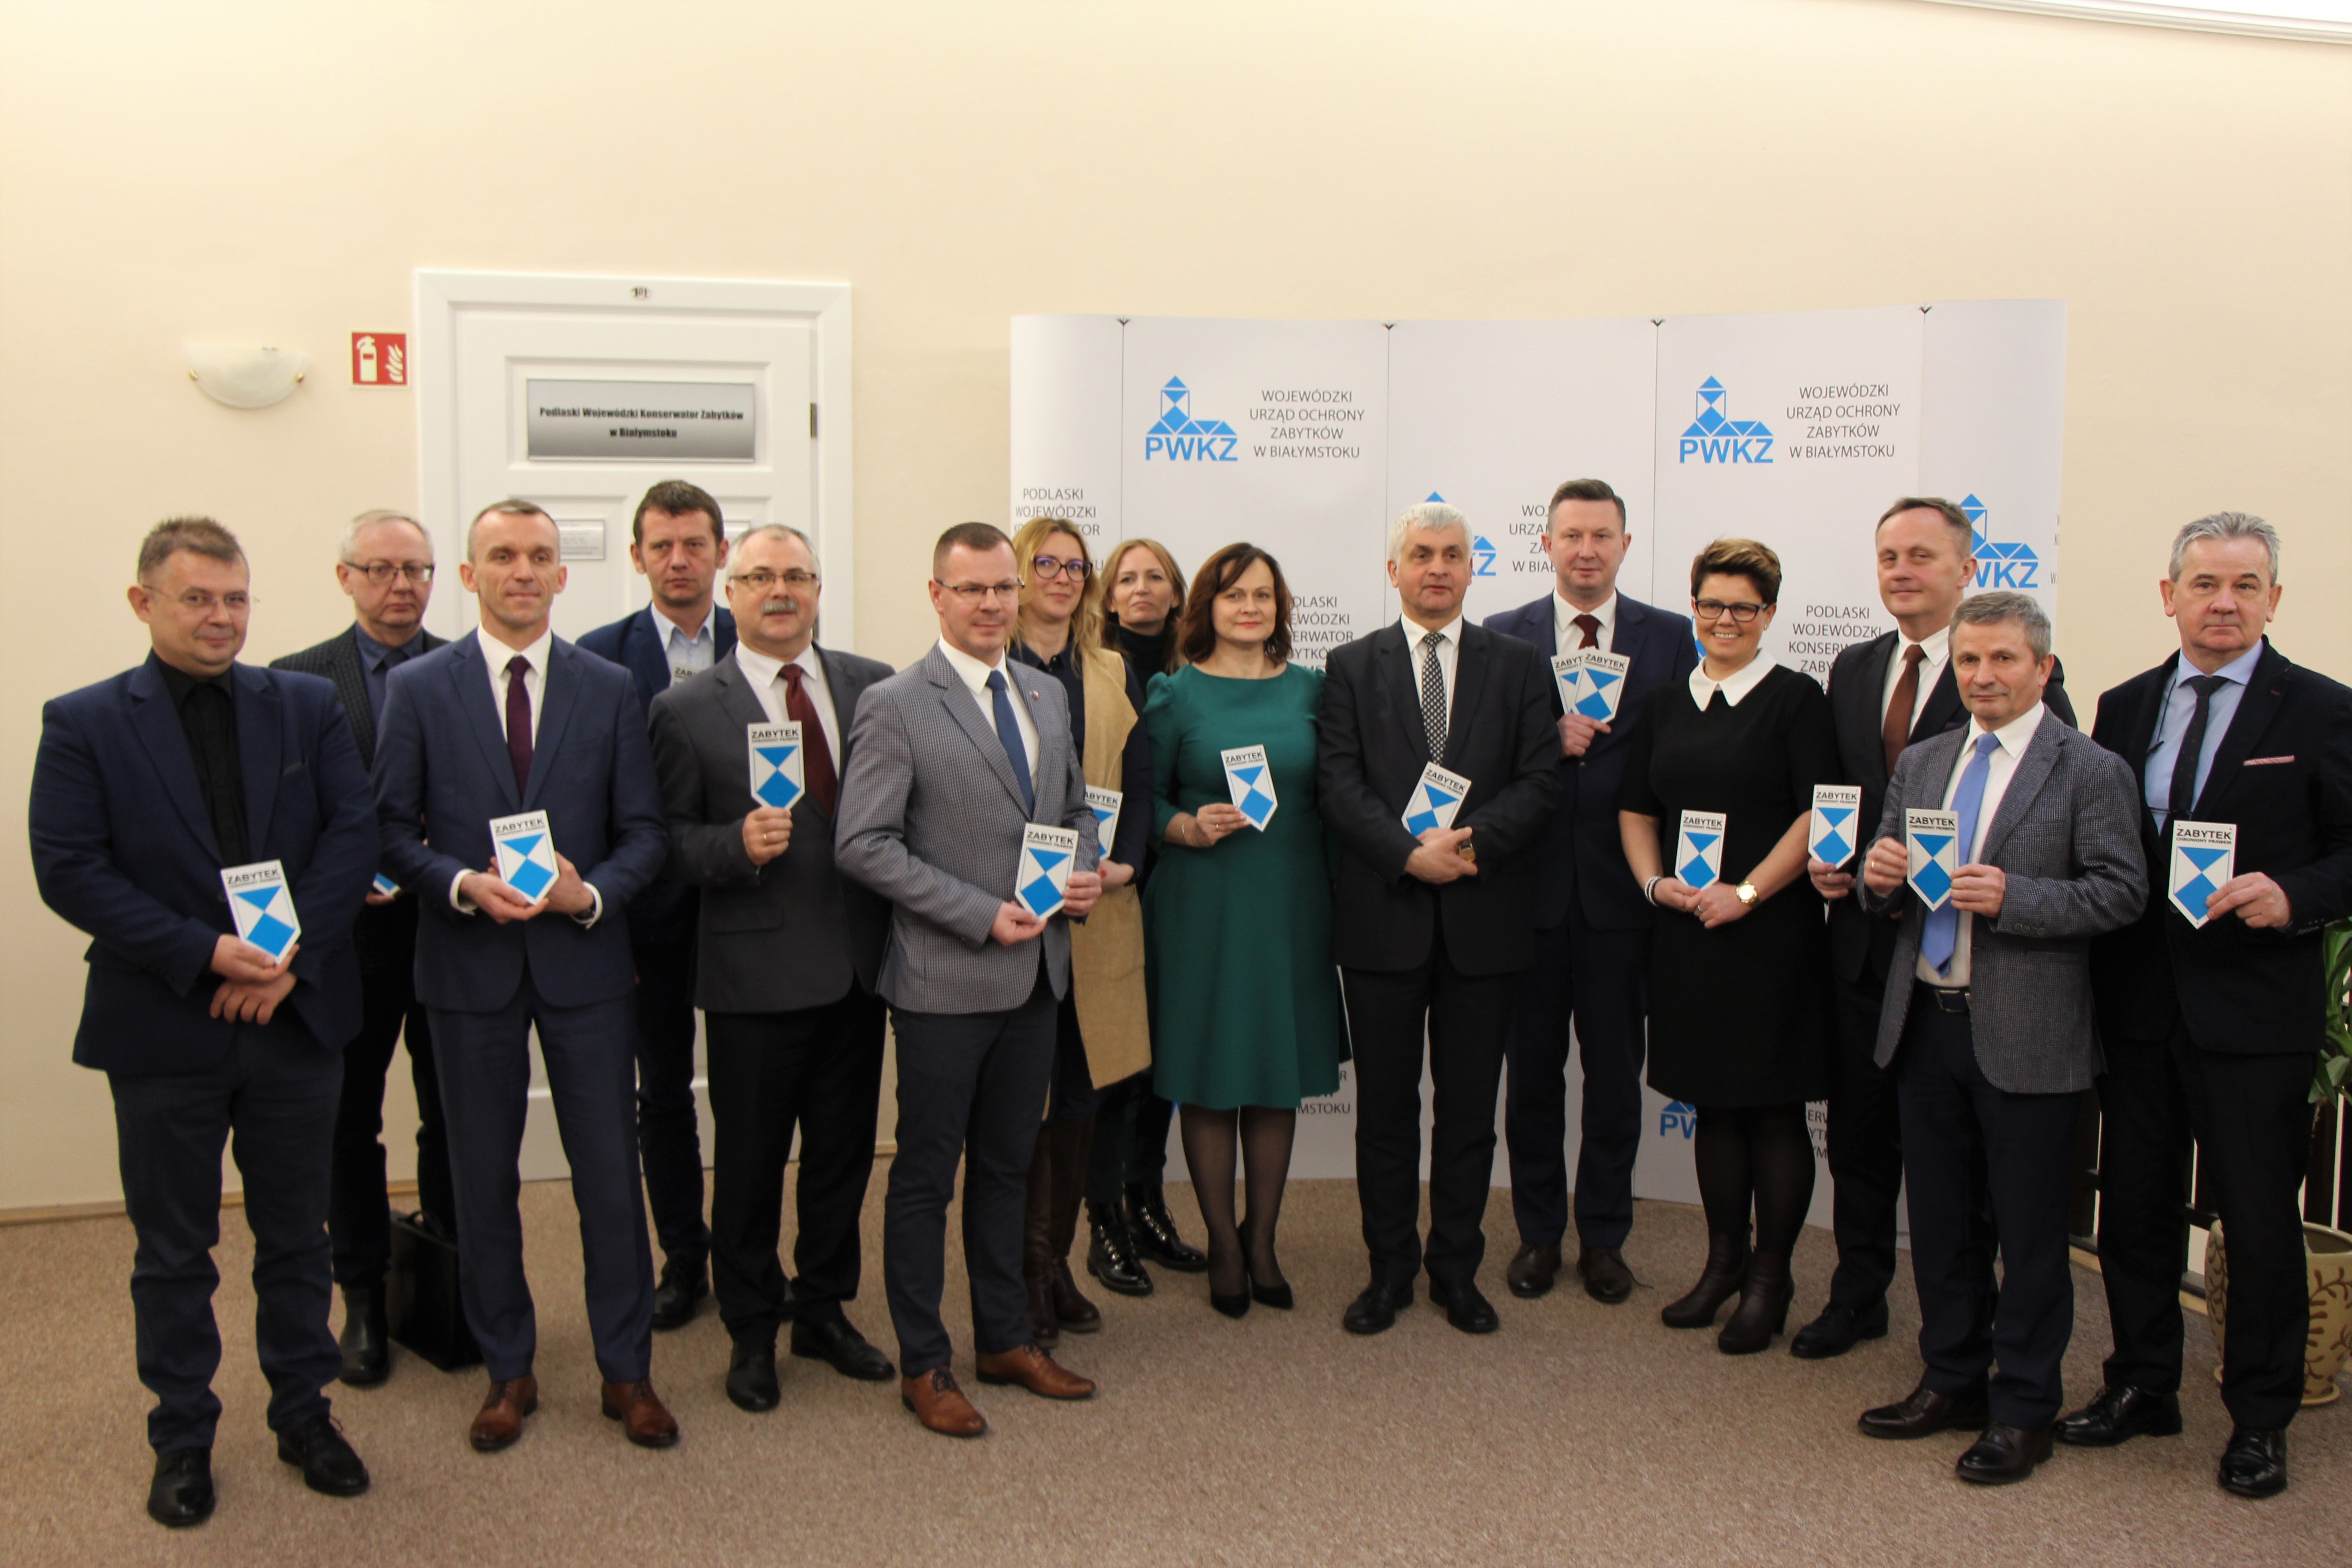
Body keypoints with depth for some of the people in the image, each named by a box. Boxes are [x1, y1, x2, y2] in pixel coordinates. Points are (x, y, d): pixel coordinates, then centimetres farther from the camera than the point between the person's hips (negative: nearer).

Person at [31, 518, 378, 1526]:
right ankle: (182, 1437, 28)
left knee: (296, 1236, 15)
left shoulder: (307, 706, 3)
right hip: (164, 1030, -2)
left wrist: (293, 953, -16)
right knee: (173, 1252, 12)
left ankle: (305, 1414, 31)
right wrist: (204, 953, -20)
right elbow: (68, 870, -10)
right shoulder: (83, 723, -3)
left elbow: (354, 833, -3)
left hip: (296, 1016, 2)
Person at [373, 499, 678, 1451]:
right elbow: (392, 829, 0)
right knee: (483, 1180, 10)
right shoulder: (418, 688, 2)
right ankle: (507, 1372, 27)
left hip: (583, 960, 0)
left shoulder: (610, 690, 4)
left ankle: (626, 1371, 20)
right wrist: (462, 885, -17)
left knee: (611, 1174, 4)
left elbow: (644, 831, 3)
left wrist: (592, 893, -15)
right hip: (469, 964, 0)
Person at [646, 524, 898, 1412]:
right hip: (755, 971, -3)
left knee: (844, 1153, 16)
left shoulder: (874, 688, 6)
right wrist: (739, 844, -22)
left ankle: (825, 1311, 35)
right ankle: (751, 1332, 29)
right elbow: (669, 841, -3)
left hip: (858, 964, 3)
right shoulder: (687, 710, -2)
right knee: (750, 1162, 9)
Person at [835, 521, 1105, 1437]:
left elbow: (1075, 806, 22)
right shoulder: (895, 706, -10)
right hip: (945, 982, -6)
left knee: (1007, 1166, 18)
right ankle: (923, 1368, 20)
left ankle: (1005, 1341, 32)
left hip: (1035, 976, 6)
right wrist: (983, 915, -19)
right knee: (927, 1175, 6)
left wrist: (1085, 873, 0)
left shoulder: (1047, 697, 10)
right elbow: (862, 845, -15)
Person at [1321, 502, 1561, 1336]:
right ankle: (1390, 1268, 21)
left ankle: (1457, 1268, 23)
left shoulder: (1518, 665, 7)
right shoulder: (1351, 667, 6)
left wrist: (1469, 841, -16)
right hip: (1383, 914, 0)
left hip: (1483, 915, 1)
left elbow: (1540, 783, -1)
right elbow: (1338, 784, -4)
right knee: (1385, 1104, 8)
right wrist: (1409, 853, -17)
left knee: (1469, 1105, 9)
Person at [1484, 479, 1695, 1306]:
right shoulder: (1502, 638, 3)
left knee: (1616, 1075, 9)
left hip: (1622, 887, 0)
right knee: (1533, 1070, 10)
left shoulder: (1670, 637, 3)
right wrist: (1551, 739, -19)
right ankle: (1538, 1232, 25)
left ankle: (1604, 1237, 24)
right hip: (1531, 886, 0)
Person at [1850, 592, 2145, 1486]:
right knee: (1940, 1220, 16)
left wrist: (2011, 897, -23)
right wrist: (1878, 877, -6)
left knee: (2030, 1233, 5)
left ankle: (2021, 1410, 19)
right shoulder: (1920, 764, 13)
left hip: (2025, 1037, -6)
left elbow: (2122, 892, -11)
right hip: (1925, 1024, 6)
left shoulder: (2089, 771, -5)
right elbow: (1885, 890, 17)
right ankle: (1952, 1380, 31)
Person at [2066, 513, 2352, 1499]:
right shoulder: (2124, 709, 9)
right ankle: (2142, 1386, 31)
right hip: (2139, 1002, 4)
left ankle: (2259, 1419, 23)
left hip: (2254, 1009, -4)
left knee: (2260, 1221, 6)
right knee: (2133, 1206, 13)